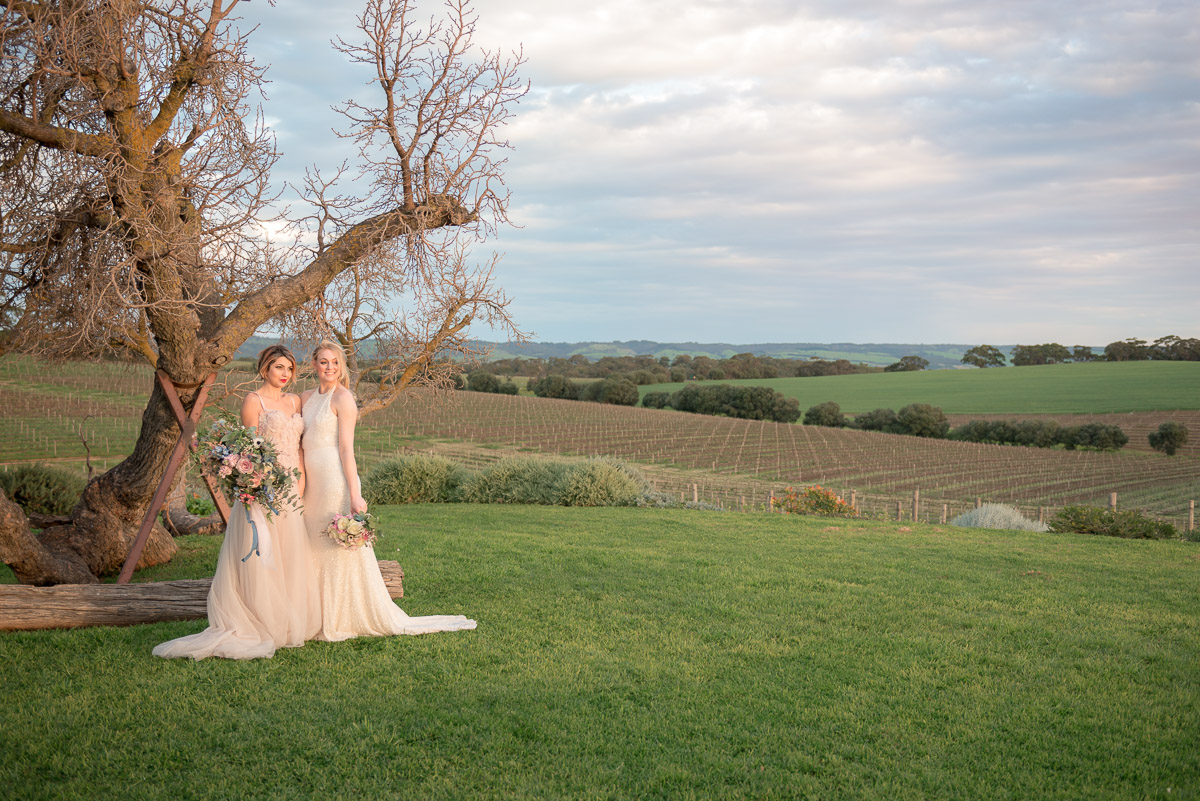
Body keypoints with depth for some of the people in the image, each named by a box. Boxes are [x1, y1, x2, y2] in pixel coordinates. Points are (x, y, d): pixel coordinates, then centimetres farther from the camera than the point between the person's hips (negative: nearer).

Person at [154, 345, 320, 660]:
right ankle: (261, 626, -2)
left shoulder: (295, 401, 15)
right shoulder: (253, 400, -3)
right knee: (261, 557, -6)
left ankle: (289, 623, 18)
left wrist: (300, 484, 5)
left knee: (291, 557, 9)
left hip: (290, 489, 7)